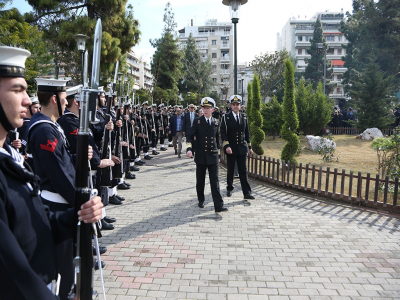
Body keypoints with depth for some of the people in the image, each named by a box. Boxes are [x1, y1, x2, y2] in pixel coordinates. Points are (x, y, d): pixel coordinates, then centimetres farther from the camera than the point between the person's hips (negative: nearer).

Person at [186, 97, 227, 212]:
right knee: (200, 180, 12)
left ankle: (218, 205, -5)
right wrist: (189, 148, -22)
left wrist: (218, 155, 15)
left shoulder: (216, 122, 7)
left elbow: (217, 139, 14)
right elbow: (190, 136, -4)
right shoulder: (197, 121, 0)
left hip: (213, 156, 1)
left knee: (215, 181, -3)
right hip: (201, 156, 0)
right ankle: (201, 200, 31)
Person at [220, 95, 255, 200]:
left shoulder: (244, 117, 8)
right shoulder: (226, 117, -3)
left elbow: (247, 133, 12)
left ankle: (247, 193, 2)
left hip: (242, 148, 2)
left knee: (243, 171, 1)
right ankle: (229, 189, 29)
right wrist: (227, 146, -20)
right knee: (230, 170, 11)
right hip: (231, 148, -2)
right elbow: (223, 133, -10)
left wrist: (249, 147, 12)